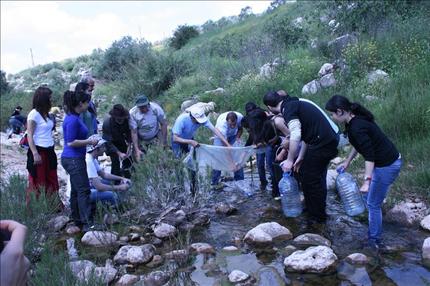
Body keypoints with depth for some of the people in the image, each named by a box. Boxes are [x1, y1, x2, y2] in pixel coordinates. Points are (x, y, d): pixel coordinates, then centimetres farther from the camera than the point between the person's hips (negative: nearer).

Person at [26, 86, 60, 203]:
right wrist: (35, 154, -19)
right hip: (39, 151, -7)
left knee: (51, 180, 12)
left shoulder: (47, 114, 8)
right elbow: (29, 136, -14)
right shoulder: (34, 114, -12)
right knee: (38, 182, 2)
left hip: (49, 151, 7)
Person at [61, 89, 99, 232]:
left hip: (74, 159, 10)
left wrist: (88, 140, 12)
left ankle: (77, 221, 25)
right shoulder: (73, 120, -19)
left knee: (76, 190, 15)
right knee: (84, 190, -7)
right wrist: (89, 142, -13)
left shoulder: (74, 117, 11)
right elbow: (71, 142, -21)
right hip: (74, 160, -10)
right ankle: (87, 224, -3)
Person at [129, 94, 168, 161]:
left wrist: (164, 141, -15)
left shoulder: (156, 108, -22)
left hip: (156, 138, 0)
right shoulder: (132, 113, -22)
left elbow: (164, 124, -13)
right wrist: (137, 150, -25)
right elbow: (134, 132, -19)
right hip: (140, 140, 0)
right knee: (139, 160, -2)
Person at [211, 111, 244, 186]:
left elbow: (240, 128, -3)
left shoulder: (240, 117, -29)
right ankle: (214, 182, -3)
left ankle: (240, 179, 2)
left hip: (233, 135, 3)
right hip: (221, 135, -3)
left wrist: (238, 137, -20)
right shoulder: (222, 122, -42)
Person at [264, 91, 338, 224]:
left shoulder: (288, 108, -12)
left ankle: (318, 217, 16)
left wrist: (290, 160, -16)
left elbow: (295, 135, -24)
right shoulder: (294, 104, 18)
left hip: (322, 143, -9)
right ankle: (311, 208, 34)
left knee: (311, 180, 3)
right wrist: (300, 158, 22)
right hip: (329, 141, 9)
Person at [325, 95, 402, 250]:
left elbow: (369, 155, -29)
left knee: (373, 204, 3)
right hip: (390, 160, 10)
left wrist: (367, 181, -31)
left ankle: (374, 241, 18)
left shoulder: (357, 128, -27)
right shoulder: (355, 120, 4)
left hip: (387, 166, -10)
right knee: (371, 198, 23)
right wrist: (347, 161, 25)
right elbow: (359, 144, 20)